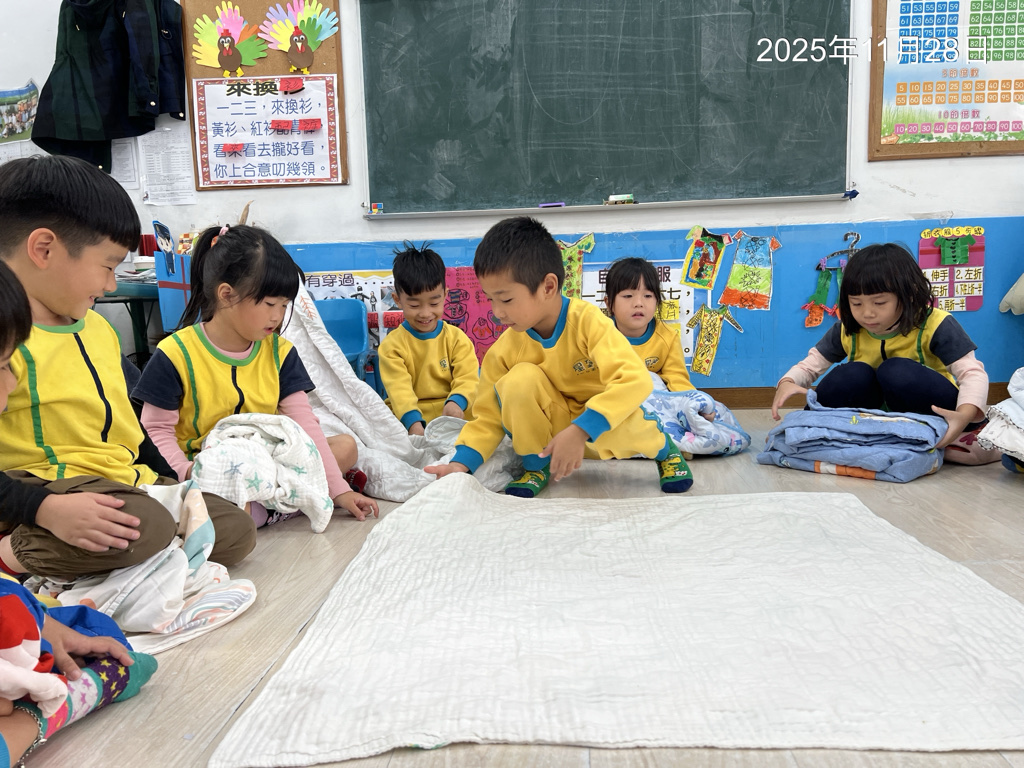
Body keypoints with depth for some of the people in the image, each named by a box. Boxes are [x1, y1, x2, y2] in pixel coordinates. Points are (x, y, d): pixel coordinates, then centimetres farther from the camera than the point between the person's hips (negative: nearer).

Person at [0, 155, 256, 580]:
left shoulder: (98, 329, 15)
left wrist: (172, 481, 19)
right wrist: (46, 509, -31)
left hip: (129, 483, 9)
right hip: (48, 489, -8)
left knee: (236, 531, -4)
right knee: (143, 527, -37)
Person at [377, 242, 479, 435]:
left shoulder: (457, 338, 6)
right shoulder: (392, 344, 1)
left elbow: (468, 378, -4)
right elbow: (399, 389, -13)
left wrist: (456, 402, -29)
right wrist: (414, 423, -32)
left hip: (452, 416, 0)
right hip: (408, 418, 0)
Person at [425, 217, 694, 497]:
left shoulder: (587, 321, -25)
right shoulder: (504, 350, -13)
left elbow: (635, 380, -37)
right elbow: (488, 418, -5)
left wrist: (578, 431, -44)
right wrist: (461, 463, -23)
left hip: (600, 423, -2)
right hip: (552, 427, 3)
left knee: (621, 426, -38)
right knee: (520, 379, -26)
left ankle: (662, 447, 0)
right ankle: (536, 464, -2)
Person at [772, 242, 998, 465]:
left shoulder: (934, 325, -19)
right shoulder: (847, 331, -8)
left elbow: (973, 372, -24)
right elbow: (809, 365, -3)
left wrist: (966, 413, -45)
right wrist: (787, 383, -28)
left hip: (935, 414, -3)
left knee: (897, 371, -32)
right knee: (853, 374, -26)